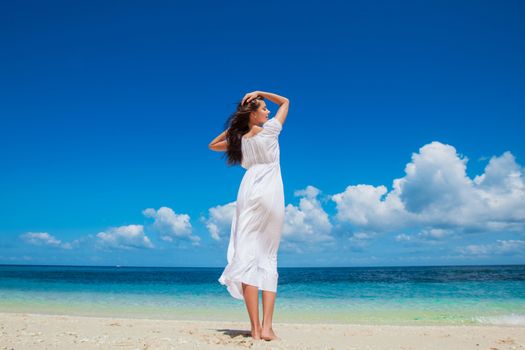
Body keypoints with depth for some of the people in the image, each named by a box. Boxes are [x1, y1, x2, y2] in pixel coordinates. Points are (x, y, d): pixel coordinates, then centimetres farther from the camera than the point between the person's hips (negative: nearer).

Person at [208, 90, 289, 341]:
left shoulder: (239, 140, 13)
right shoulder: (270, 129, 6)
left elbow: (213, 145, 32)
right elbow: (285, 101, 22)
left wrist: (233, 126, 25)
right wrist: (260, 93, 16)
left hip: (249, 193, 2)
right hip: (272, 196, -2)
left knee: (248, 255, -5)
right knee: (268, 259, 3)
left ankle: (255, 327, -10)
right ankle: (267, 327, -5)